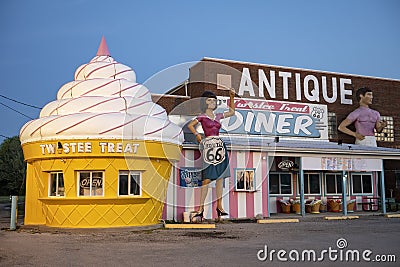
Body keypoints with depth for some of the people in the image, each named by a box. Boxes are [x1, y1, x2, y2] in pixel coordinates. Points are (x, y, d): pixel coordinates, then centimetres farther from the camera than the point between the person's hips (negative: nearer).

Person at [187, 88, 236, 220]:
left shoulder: (218, 116, 15)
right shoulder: (202, 116, 2)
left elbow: (232, 112, 25)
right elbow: (190, 125, 4)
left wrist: (231, 97, 20)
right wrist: (197, 134, -6)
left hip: (220, 146, 5)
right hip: (209, 146, -5)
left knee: (220, 177, 5)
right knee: (207, 178, -8)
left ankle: (219, 206, 11)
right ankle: (201, 207, -2)